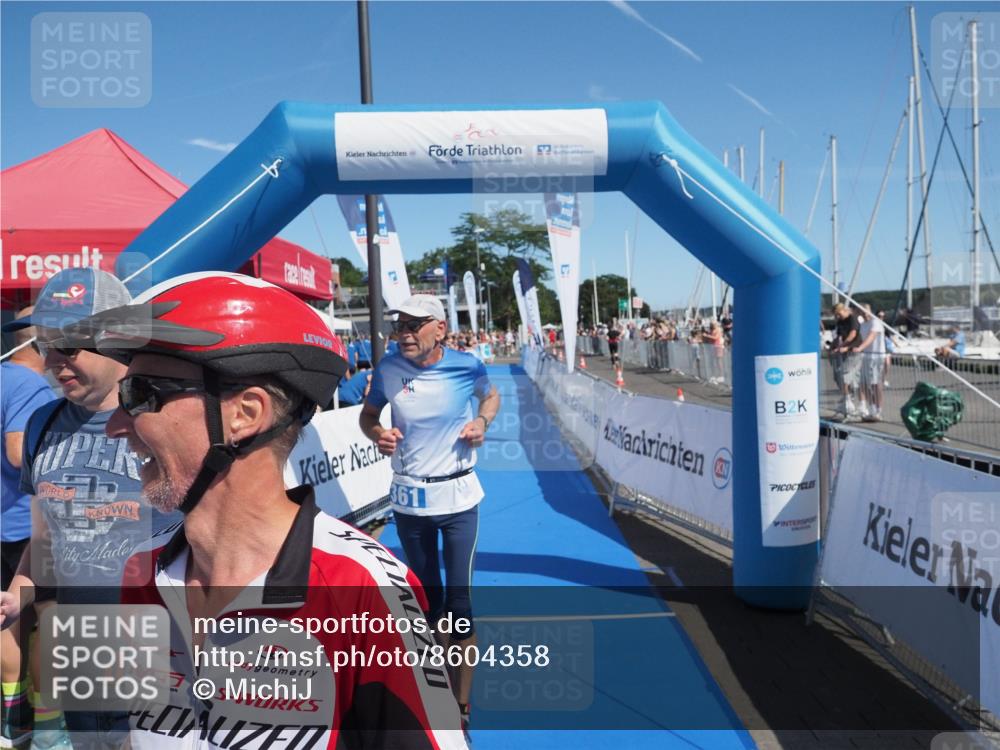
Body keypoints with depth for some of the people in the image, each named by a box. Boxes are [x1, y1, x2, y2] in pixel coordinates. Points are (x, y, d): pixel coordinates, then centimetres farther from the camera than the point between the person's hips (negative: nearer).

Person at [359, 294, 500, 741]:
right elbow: (367, 414, 8)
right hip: (409, 499, 2)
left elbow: (491, 397, 10)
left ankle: (462, 708, 13)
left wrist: (482, 422, -11)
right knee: (426, 598, 16)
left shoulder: (466, 365, -11)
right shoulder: (389, 369, -9)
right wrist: (376, 434, -14)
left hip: (458, 496, -2)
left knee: (459, 599, -2)